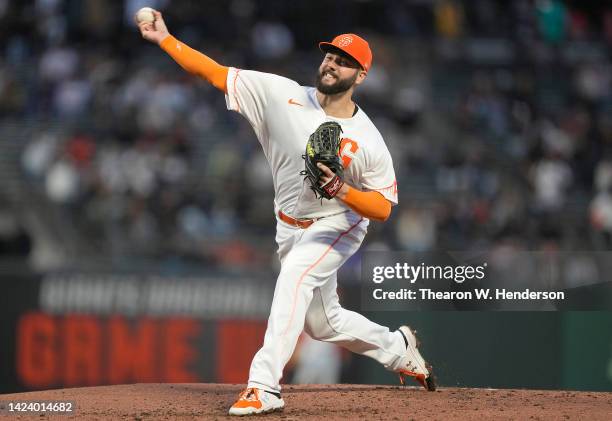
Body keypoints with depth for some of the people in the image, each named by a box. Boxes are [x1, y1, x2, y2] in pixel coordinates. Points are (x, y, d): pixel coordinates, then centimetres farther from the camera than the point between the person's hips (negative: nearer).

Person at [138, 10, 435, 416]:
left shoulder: (368, 140, -20)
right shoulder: (283, 95, -13)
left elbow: (383, 208, -16)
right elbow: (217, 74, -15)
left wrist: (341, 190, -34)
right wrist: (166, 39, -23)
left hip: (338, 225, -5)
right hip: (290, 227, 5)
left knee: (295, 275, -34)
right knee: (322, 322, 17)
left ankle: (264, 388, -40)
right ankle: (397, 348, 46)